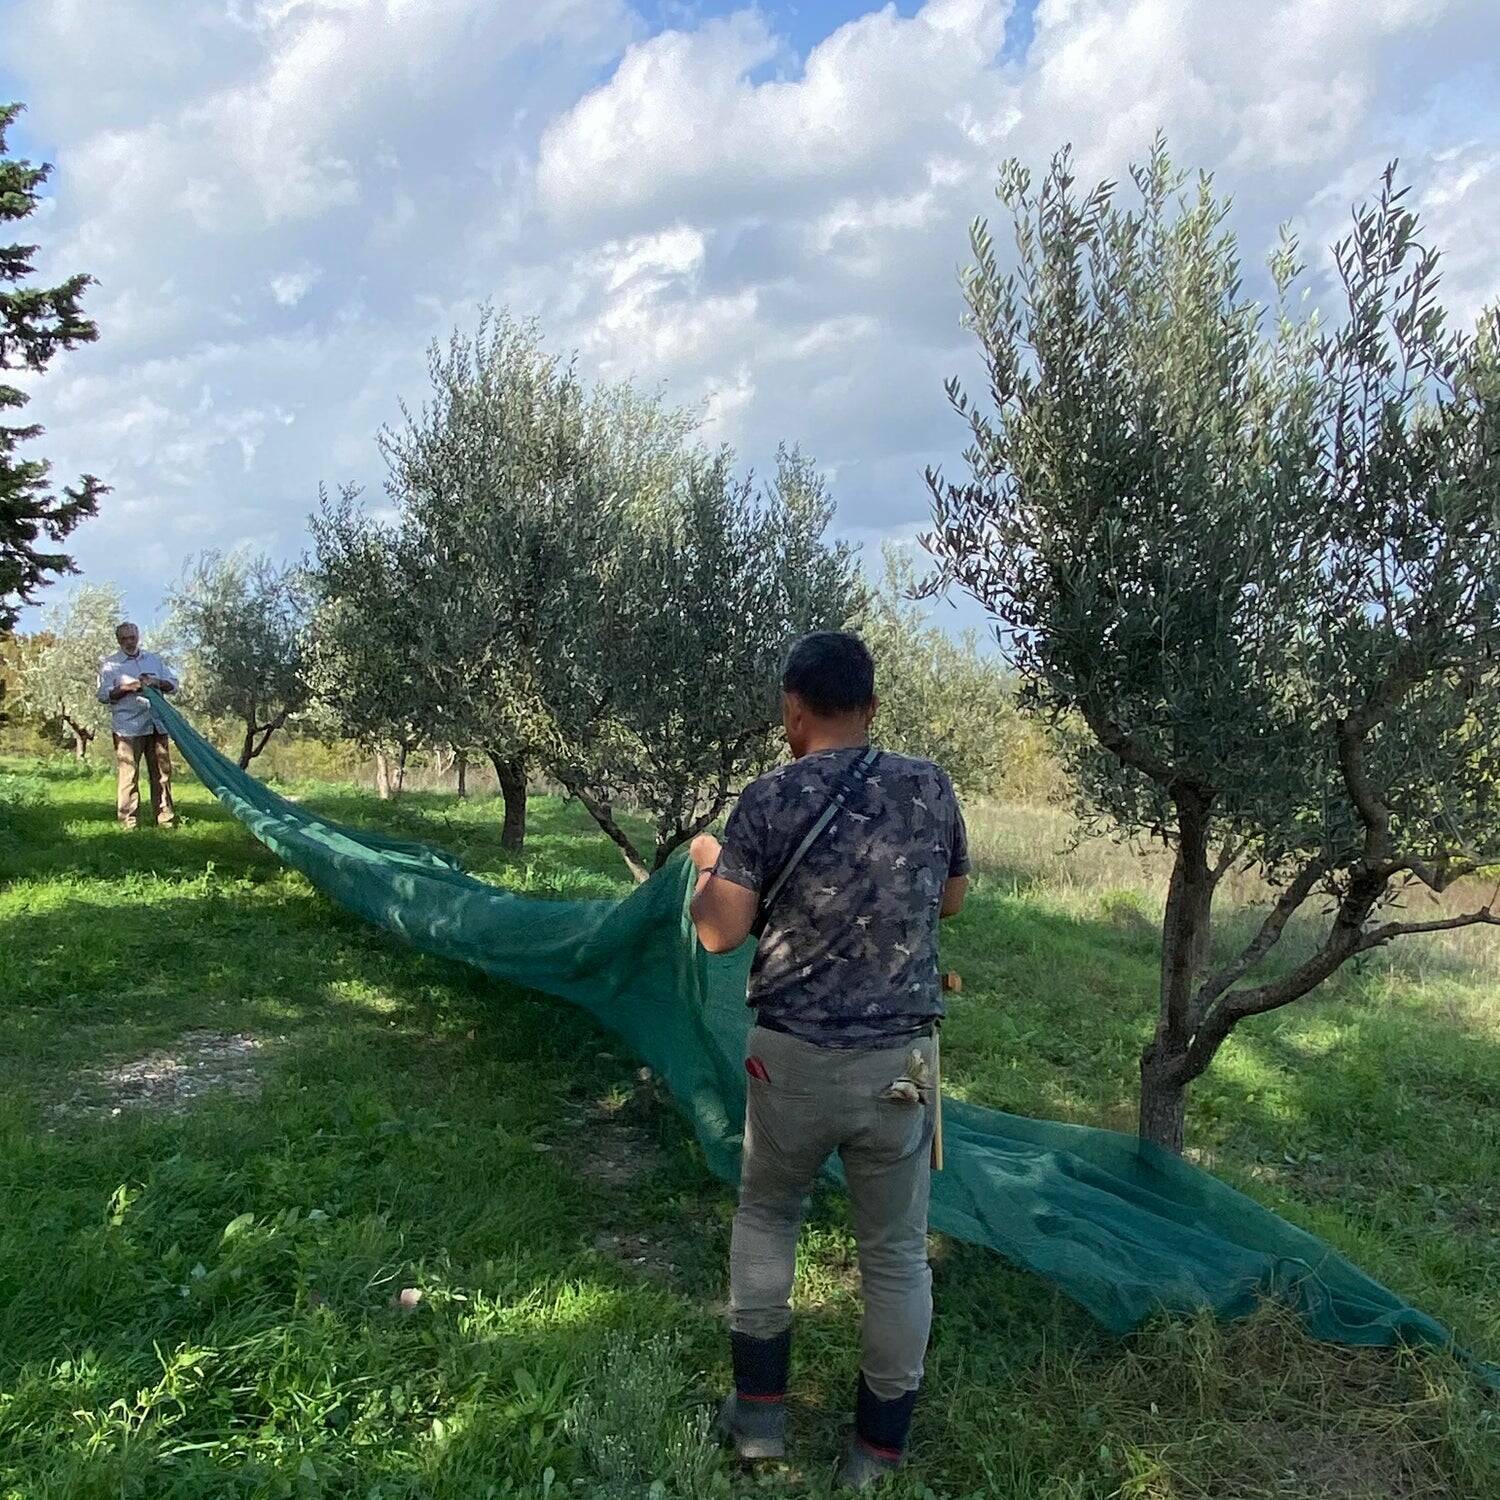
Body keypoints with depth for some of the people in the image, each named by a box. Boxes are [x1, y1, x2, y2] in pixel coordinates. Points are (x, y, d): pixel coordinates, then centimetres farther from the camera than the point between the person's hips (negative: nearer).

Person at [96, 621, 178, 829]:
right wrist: (127, 688, -14)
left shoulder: (154, 659, 20)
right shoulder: (109, 664, 8)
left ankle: (165, 818, 8)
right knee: (128, 774, -7)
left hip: (157, 725, 4)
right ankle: (128, 820, -3)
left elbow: (173, 684, 17)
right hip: (128, 728, -4)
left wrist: (157, 682, -3)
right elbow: (103, 695, 0)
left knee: (162, 772, 4)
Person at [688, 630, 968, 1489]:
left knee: (766, 1216, 24)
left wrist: (708, 865, 9)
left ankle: (761, 1410, 31)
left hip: (795, 1058, -1)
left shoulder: (770, 801, -11)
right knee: (897, 1249, 16)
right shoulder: (932, 788, -3)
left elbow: (721, 934, -10)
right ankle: (880, 1448, 30)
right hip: (901, 1059, 2)